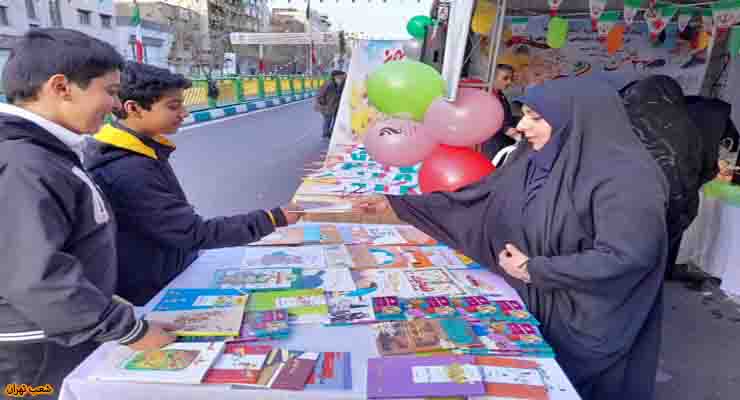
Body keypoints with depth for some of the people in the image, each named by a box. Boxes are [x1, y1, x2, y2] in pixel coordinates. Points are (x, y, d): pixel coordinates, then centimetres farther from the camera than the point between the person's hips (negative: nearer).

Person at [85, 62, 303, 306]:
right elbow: (195, 234, -24)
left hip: (172, 279, 8)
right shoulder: (128, 174, -26)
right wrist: (273, 220, -21)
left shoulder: (141, 152, 4)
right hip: (153, 297, -8)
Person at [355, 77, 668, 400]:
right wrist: (396, 203, -2)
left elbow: (624, 258, -28)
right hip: (529, 304, 6)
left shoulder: (626, 176, -22)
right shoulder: (533, 160, -1)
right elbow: (473, 200, 1)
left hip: (587, 328, -6)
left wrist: (534, 270, -21)